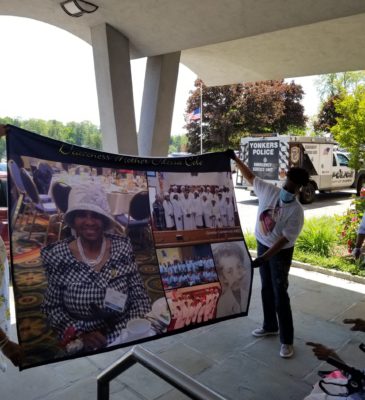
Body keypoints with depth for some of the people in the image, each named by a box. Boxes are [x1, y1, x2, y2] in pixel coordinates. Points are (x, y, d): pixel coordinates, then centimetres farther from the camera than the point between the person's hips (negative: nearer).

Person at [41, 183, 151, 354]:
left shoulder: (122, 248, -4)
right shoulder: (58, 256, -7)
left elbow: (139, 297, 0)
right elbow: (52, 307, 0)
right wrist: (79, 334, -12)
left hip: (127, 339, 1)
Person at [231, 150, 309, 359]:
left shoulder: (297, 211, -23)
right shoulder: (269, 190, -9)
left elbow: (284, 239, -26)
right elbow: (250, 176, 5)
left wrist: (264, 257, -32)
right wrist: (236, 159, 2)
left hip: (281, 253, -5)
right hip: (262, 245, 6)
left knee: (280, 294, -3)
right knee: (266, 289, 17)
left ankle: (287, 340, 9)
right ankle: (270, 326, 35)